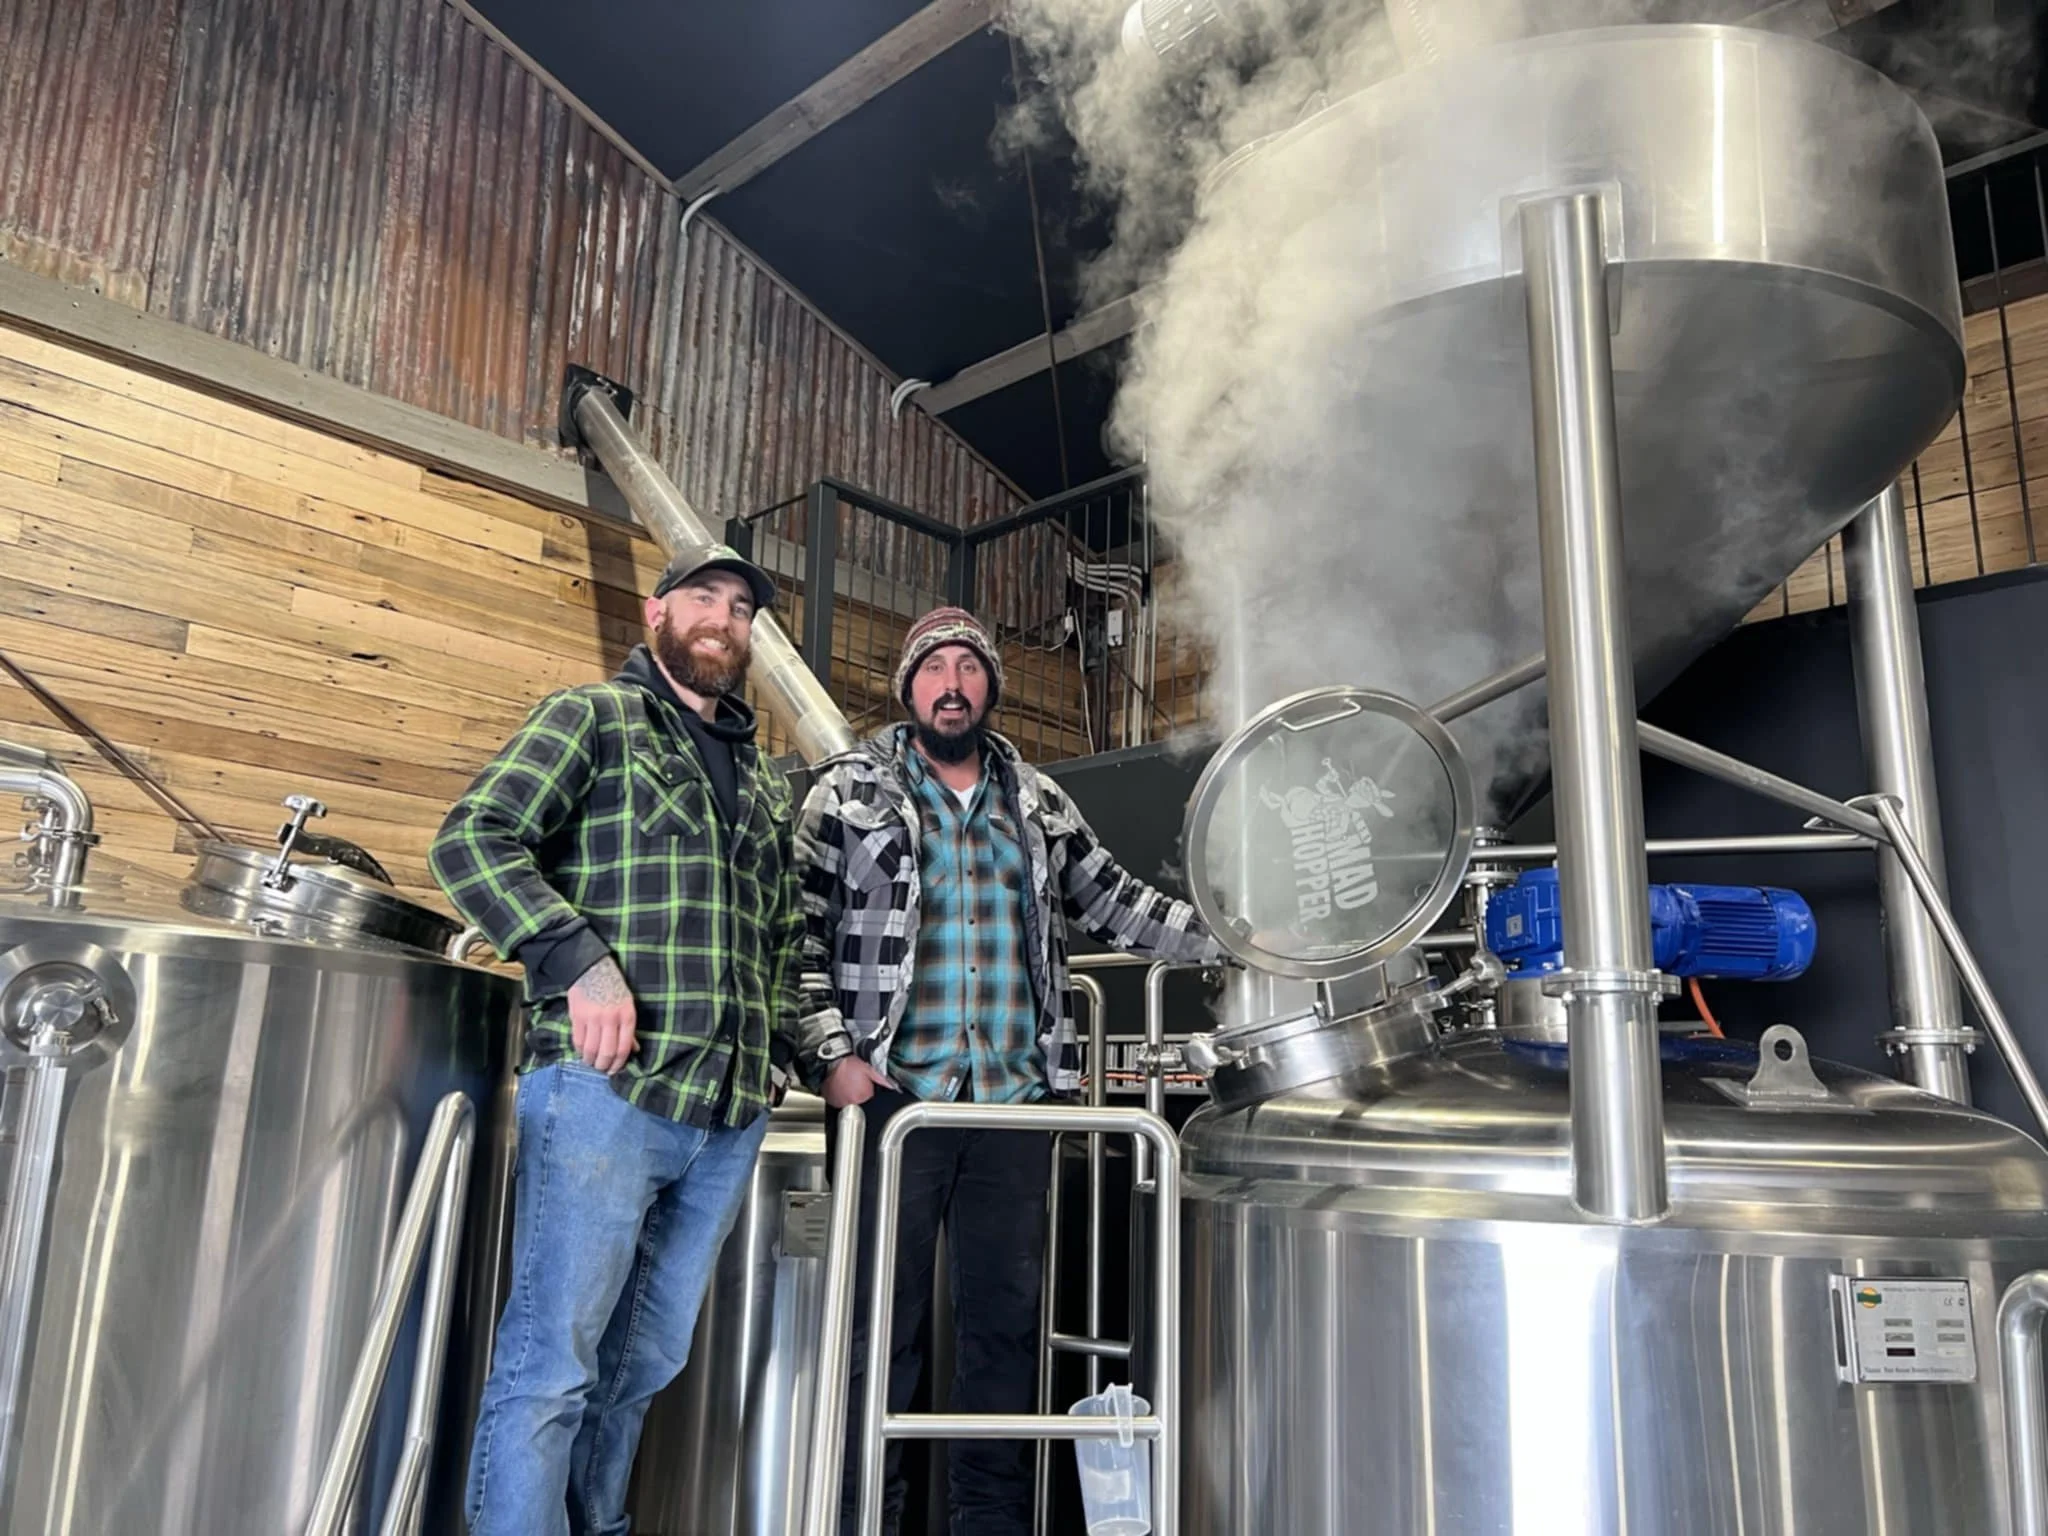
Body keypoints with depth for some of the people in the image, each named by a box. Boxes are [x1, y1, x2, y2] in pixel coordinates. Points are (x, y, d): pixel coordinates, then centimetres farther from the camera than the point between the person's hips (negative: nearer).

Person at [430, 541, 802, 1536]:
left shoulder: (765, 784, 22)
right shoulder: (593, 718, 5)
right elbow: (472, 839, -7)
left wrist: (778, 1044, 16)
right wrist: (580, 961, -17)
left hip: (731, 1115, 6)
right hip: (609, 1084, -6)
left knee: (647, 1362, 14)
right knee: (551, 1361, -2)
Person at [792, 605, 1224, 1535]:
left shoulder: (1039, 804, 14)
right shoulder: (849, 794, 3)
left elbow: (1114, 904, 19)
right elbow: (801, 933, -1)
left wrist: (1226, 940, 11)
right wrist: (831, 1055, -10)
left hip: (1017, 1099, 3)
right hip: (891, 1092, -3)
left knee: (1006, 1316, 9)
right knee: (883, 1316, 2)